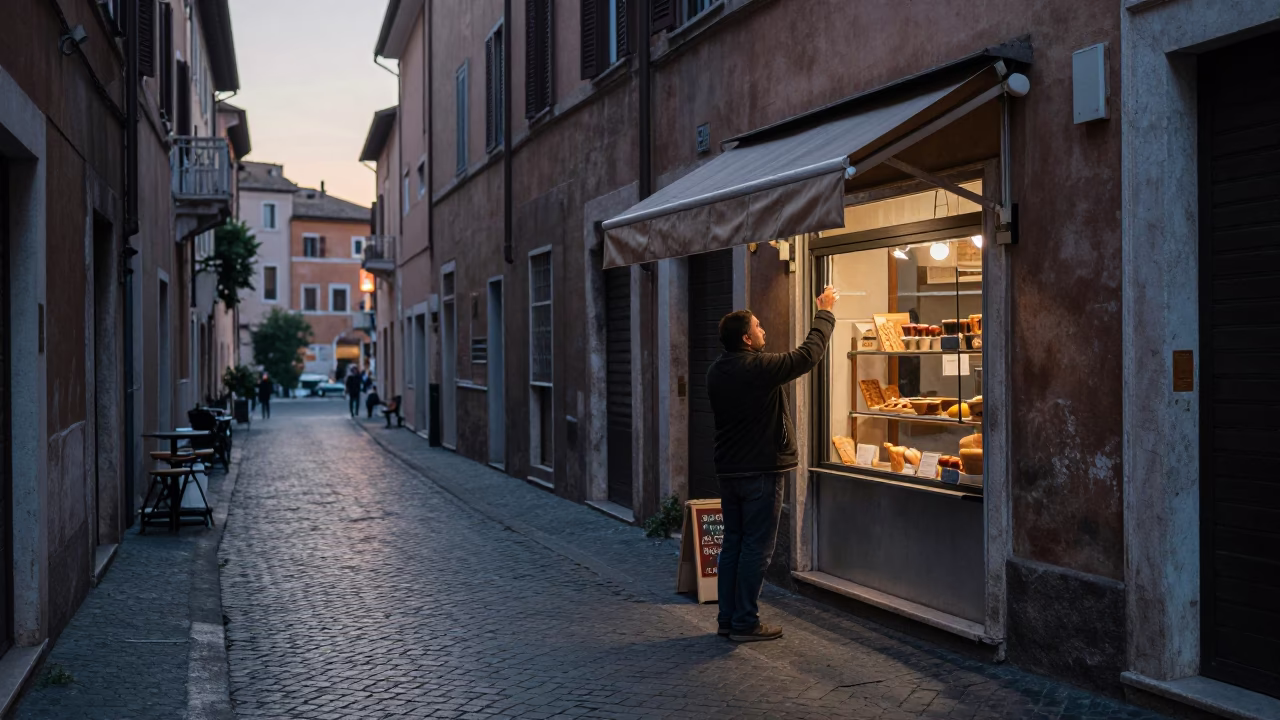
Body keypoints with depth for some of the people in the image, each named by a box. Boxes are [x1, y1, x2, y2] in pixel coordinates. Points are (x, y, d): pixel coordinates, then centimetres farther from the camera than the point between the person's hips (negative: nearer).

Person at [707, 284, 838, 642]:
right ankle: (746, 622, 5)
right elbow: (809, 354, -10)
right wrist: (824, 312, 2)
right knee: (756, 548, 0)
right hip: (761, 472, -8)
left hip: (727, 471, 8)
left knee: (733, 543, 14)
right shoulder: (760, 368, -18)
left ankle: (728, 617, 19)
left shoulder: (717, 371, 5)